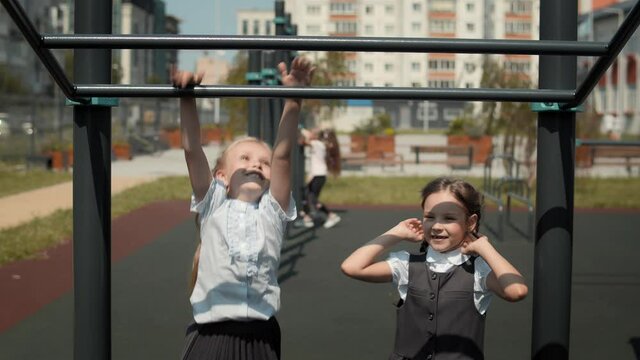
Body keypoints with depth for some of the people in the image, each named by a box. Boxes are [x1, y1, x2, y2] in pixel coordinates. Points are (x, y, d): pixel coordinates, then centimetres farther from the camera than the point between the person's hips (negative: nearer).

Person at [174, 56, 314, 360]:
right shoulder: (212, 205, 9)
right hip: (210, 334, -1)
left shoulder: (273, 210, 10)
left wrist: (293, 99, -12)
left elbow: (282, 154, -2)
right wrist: (187, 97, -12)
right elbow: (191, 149, -2)